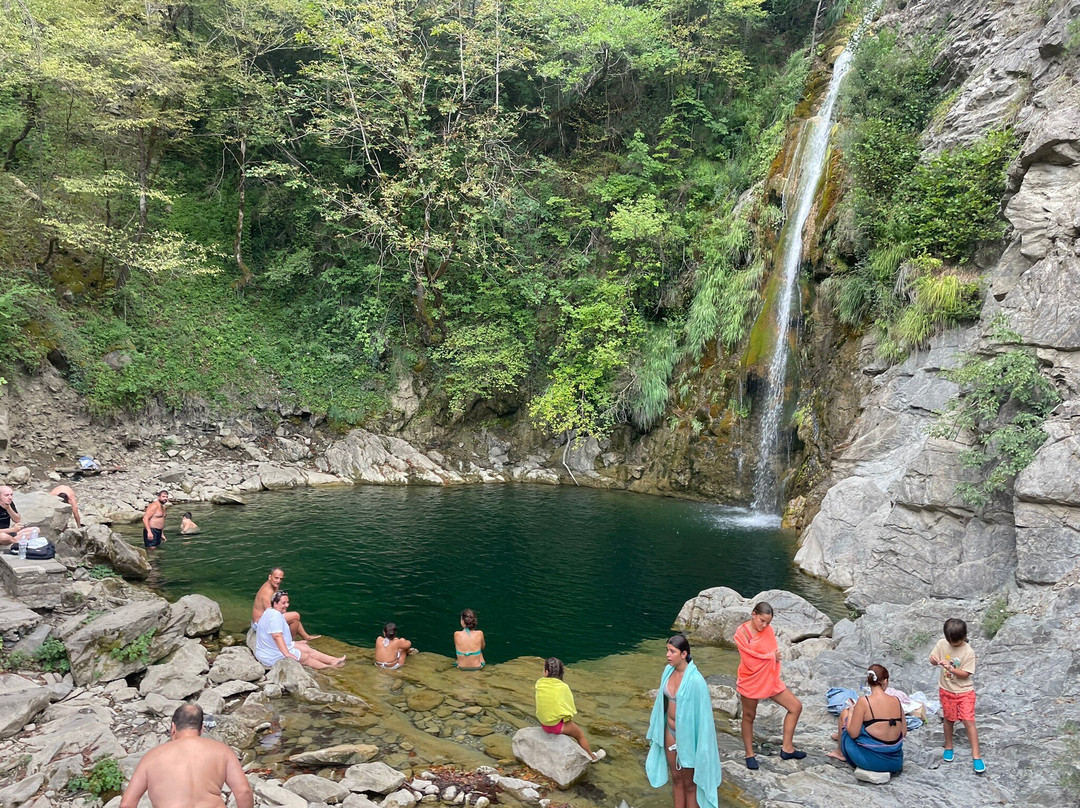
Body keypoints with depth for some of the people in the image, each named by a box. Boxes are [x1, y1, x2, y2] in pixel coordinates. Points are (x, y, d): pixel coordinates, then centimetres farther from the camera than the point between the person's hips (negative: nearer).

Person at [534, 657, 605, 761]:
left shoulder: (539, 684, -11)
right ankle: (592, 757, 42)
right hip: (557, 725, -5)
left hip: (543, 724, 5)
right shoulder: (563, 687, -18)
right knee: (580, 734, 23)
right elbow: (571, 708, -7)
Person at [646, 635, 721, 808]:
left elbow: (702, 711, -20)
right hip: (670, 731, 6)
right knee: (676, 777, 21)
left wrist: (700, 744, -15)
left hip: (687, 734, -6)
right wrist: (657, 727, 15)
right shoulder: (669, 671, -5)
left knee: (689, 782, 12)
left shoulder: (695, 680, -26)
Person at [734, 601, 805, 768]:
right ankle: (750, 755, 28)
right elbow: (750, 660, -19)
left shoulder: (768, 629, -1)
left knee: (796, 706, 4)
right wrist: (771, 656, -9)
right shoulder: (742, 632, -18)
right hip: (750, 681, -6)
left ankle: (787, 749, 15)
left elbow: (776, 654, 3)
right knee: (749, 717, 10)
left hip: (770, 679, 6)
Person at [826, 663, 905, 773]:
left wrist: (851, 711, 3)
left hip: (869, 760, -5)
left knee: (844, 713, 17)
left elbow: (853, 734, -14)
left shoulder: (864, 701, -17)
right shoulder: (896, 701, -4)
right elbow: (904, 733, 5)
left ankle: (840, 752, 35)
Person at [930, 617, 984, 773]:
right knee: (948, 719, 16)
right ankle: (948, 747, 35)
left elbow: (965, 674, -18)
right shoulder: (942, 643, -9)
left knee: (968, 721, -7)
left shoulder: (968, 652, -19)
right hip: (946, 690, 3)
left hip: (964, 692, -3)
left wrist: (950, 668, -32)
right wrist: (935, 661, -24)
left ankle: (976, 756, 0)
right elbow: (932, 658, -2)